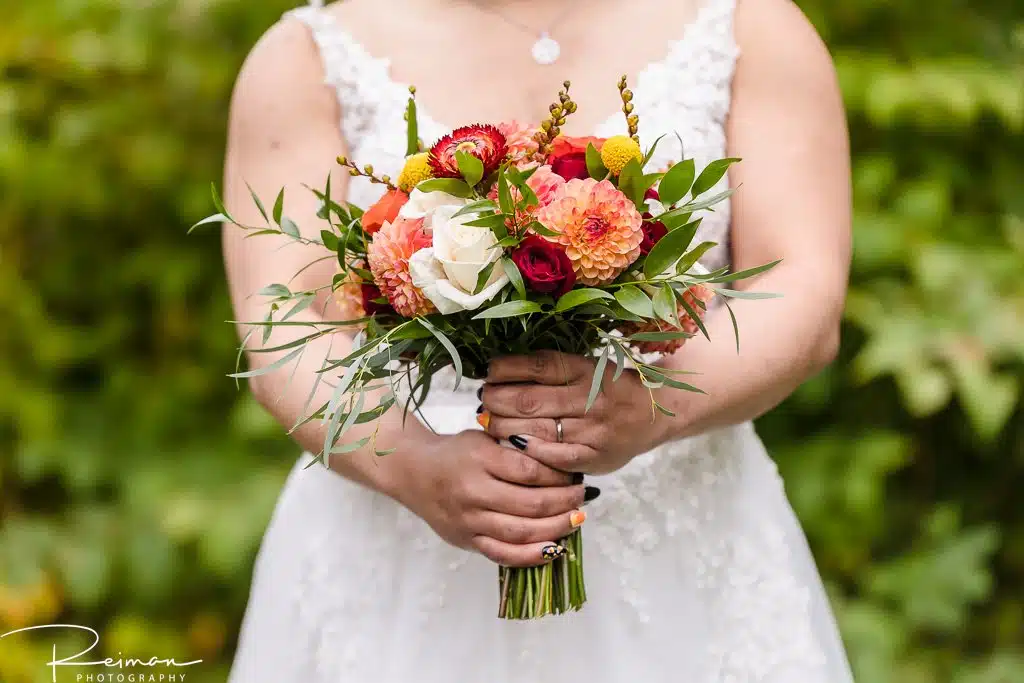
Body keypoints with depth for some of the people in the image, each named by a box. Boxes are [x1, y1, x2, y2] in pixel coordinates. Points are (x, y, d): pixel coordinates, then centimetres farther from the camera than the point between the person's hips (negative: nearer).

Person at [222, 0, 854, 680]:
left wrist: (660, 403, -28)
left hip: (685, 554, 1)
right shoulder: (310, 56, -2)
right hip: (393, 565, 0)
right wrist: (411, 464, -29)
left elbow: (807, 304, -10)